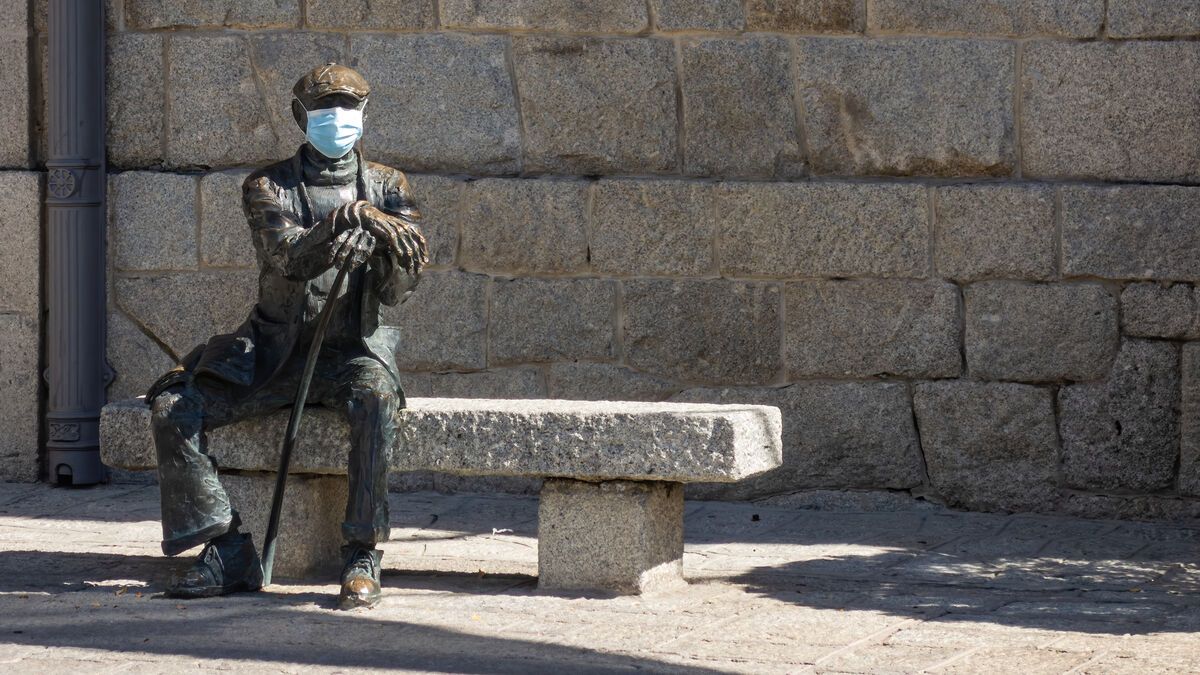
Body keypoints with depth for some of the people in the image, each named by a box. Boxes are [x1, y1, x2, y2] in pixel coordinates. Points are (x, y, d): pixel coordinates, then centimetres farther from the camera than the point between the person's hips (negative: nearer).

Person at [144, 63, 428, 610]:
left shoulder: (386, 187, 7)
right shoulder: (268, 188, 3)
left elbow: (398, 289, -4)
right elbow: (289, 257, -18)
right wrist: (337, 230, -39)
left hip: (352, 348, -1)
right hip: (273, 353, 1)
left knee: (374, 400, -37)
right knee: (172, 410, -18)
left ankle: (362, 559, -33)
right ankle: (229, 554, -13)